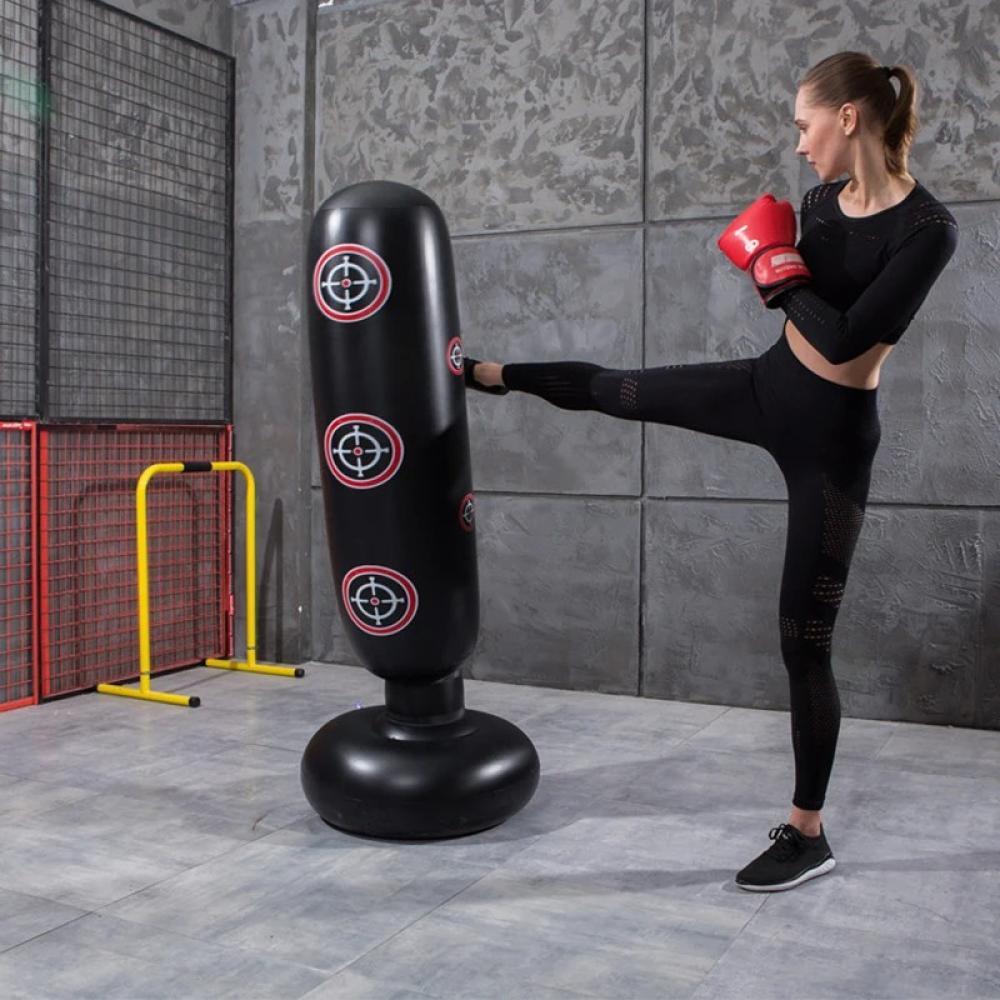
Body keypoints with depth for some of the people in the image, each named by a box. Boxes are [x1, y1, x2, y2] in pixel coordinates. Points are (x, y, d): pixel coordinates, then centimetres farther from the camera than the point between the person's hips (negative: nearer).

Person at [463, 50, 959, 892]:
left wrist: (778, 264, -16)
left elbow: (844, 341, -27)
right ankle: (483, 374, 47)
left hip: (832, 435, -6)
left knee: (804, 640, 0)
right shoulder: (823, 200, 2)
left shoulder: (926, 229, -20)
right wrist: (771, 272, -3)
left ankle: (808, 834, 16)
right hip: (769, 391, 7)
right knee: (614, 389, 18)